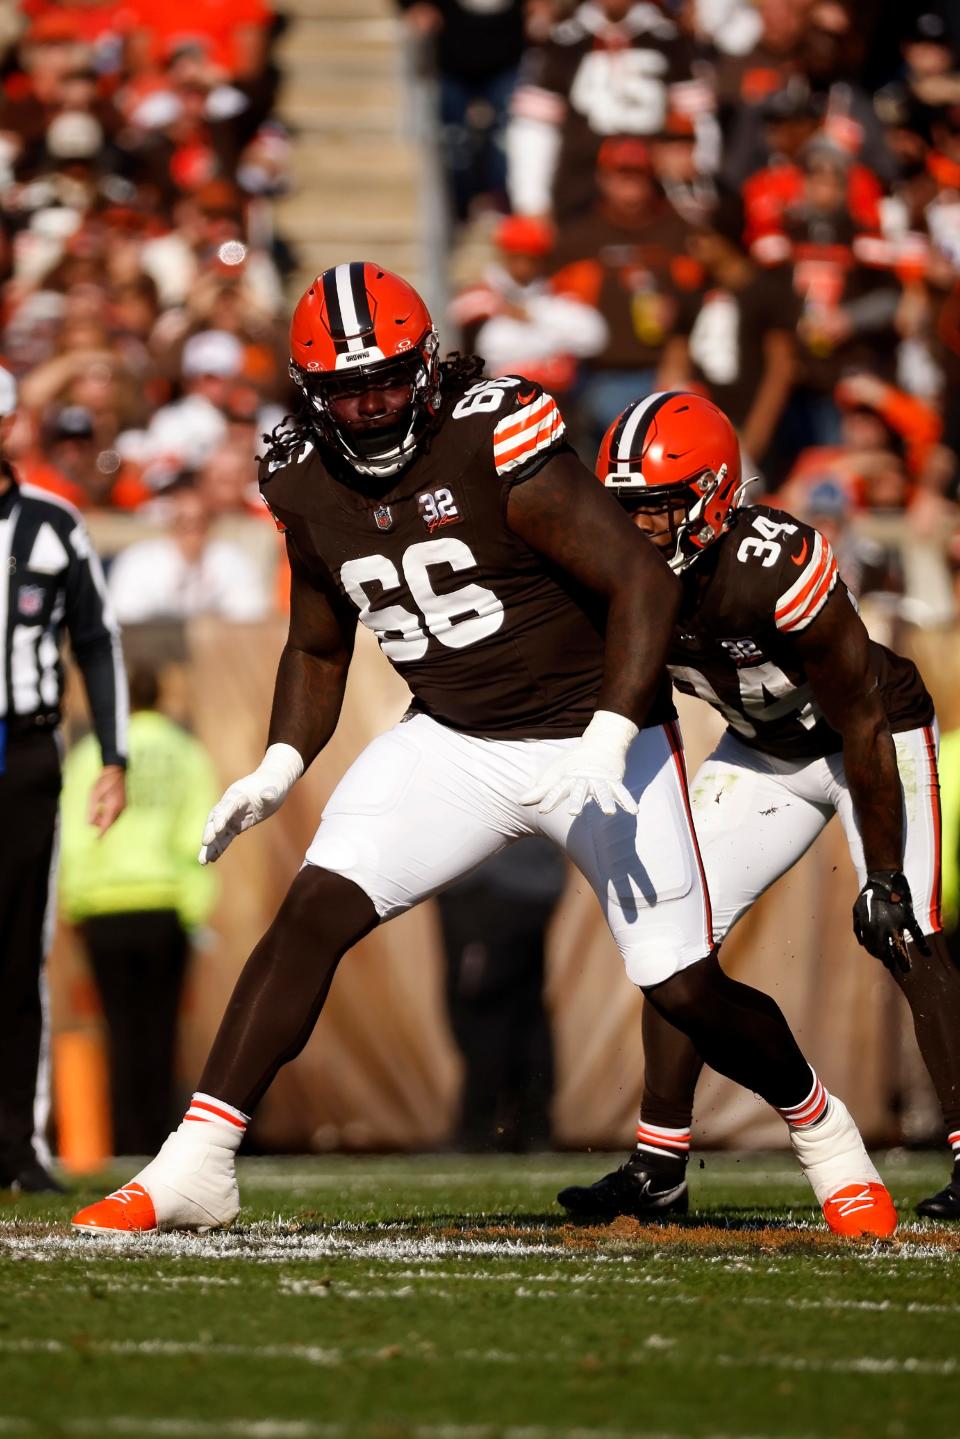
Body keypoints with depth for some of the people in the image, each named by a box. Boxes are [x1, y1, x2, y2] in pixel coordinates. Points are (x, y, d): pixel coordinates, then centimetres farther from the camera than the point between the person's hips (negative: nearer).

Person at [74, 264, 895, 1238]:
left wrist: (607, 742, -30)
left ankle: (817, 1124, 26)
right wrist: (278, 768, -2)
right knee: (314, 910, -15)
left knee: (688, 994, -4)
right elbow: (317, 649, 15)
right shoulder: (307, 483, -2)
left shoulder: (497, 444, -21)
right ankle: (195, 1167, -15)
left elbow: (644, 583, -20)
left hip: (594, 731, -4)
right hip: (454, 743, 4)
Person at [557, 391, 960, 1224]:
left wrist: (884, 876, -22)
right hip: (766, 750, 6)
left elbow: (863, 727, -26)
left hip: (879, 738, -6)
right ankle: (659, 1169, 1)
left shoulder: (779, 568, -35)